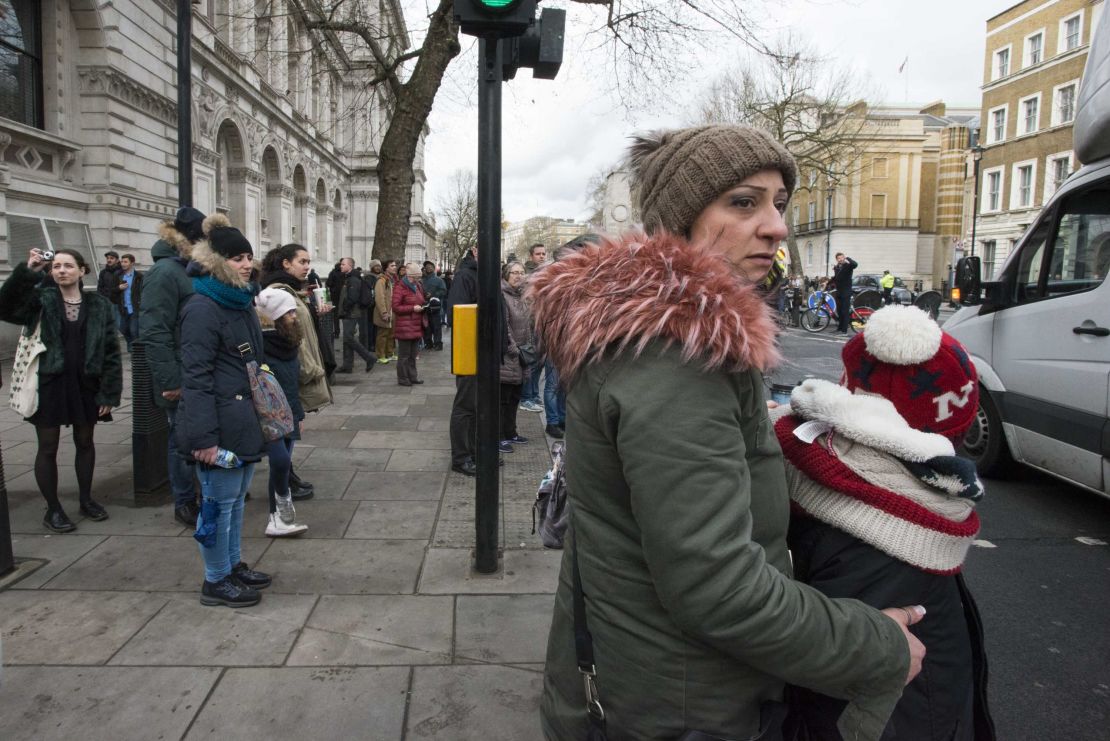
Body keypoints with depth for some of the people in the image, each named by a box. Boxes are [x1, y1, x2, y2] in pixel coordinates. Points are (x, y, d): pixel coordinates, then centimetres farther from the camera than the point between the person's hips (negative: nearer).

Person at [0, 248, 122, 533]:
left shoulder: (98, 305, 0)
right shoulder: (41, 299, -1)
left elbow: (111, 352, -1)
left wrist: (109, 393, -6)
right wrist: (26, 272, -28)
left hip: (85, 384, 1)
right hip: (48, 384, -1)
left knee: (85, 442, 15)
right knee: (48, 447, 6)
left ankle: (86, 499, 32)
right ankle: (53, 509, 19)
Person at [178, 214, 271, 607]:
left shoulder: (242, 301, 13)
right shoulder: (202, 309, -16)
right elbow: (196, 376, -20)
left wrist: (266, 414, 21)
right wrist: (204, 437, -24)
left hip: (244, 419, 9)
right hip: (219, 424, -9)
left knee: (236, 497, 18)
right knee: (219, 501, 2)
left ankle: (234, 564, 32)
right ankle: (216, 581, 16)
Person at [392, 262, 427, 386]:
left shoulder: (418, 286, 15)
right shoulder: (400, 287, -10)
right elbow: (396, 307, -15)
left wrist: (422, 307, 7)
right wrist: (412, 308, -19)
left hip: (416, 326, 8)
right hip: (404, 326, -8)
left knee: (413, 354, 14)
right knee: (404, 354, -1)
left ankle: (412, 377, 22)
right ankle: (402, 379, 7)